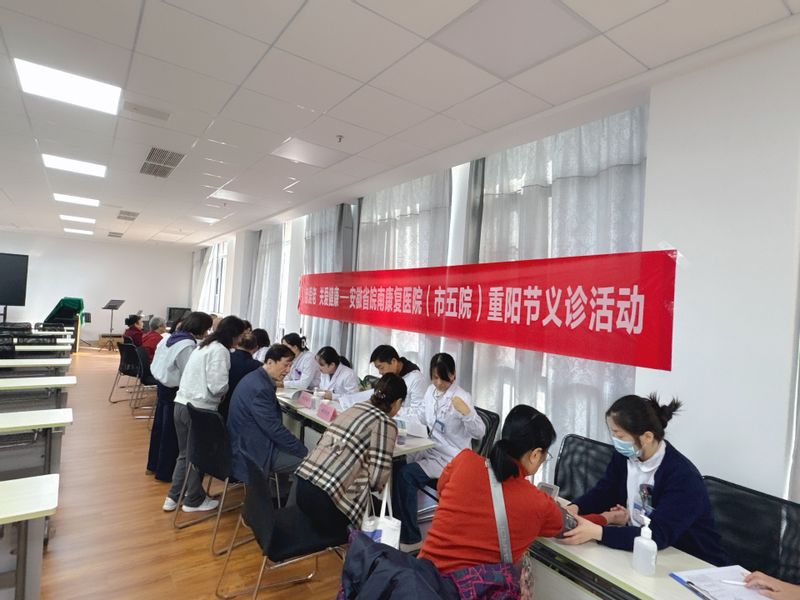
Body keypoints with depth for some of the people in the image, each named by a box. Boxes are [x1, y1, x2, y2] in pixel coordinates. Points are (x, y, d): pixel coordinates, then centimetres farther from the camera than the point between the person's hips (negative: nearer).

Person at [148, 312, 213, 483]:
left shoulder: (171, 338, 5)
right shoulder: (188, 345, -23)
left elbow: (157, 364, 12)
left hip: (163, 385, 9)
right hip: (175, 391, -9)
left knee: (160, 426, 20)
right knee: (172, 432, 5)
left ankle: (154, 464, 36)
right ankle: (166, 471, 18)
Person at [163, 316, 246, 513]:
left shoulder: (203, 346, 14)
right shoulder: (220, 350, -15)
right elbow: (218, 386, -21)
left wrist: (226, 385, 9)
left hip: (181, 404, 8)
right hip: (199, 409, -8)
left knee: (185, 453, 22)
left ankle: (173, 496, 29)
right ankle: (194, 500, 25)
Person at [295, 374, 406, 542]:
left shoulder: (356, 407, 14)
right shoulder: (386, 424, -6)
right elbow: (378, 477, -9)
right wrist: (376, 486, 14)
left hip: (304, 480, 7)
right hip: (326, 495, -7)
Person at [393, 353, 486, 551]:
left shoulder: (461, 397, -16)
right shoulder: (431, 390, 5)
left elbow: (479, 432, -23)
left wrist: (466, 412, -41)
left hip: (450, 459, -7)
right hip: (431, 449, 7)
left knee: (405, 475, -23)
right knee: (395, 467, -12)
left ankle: (410, 538, -7)